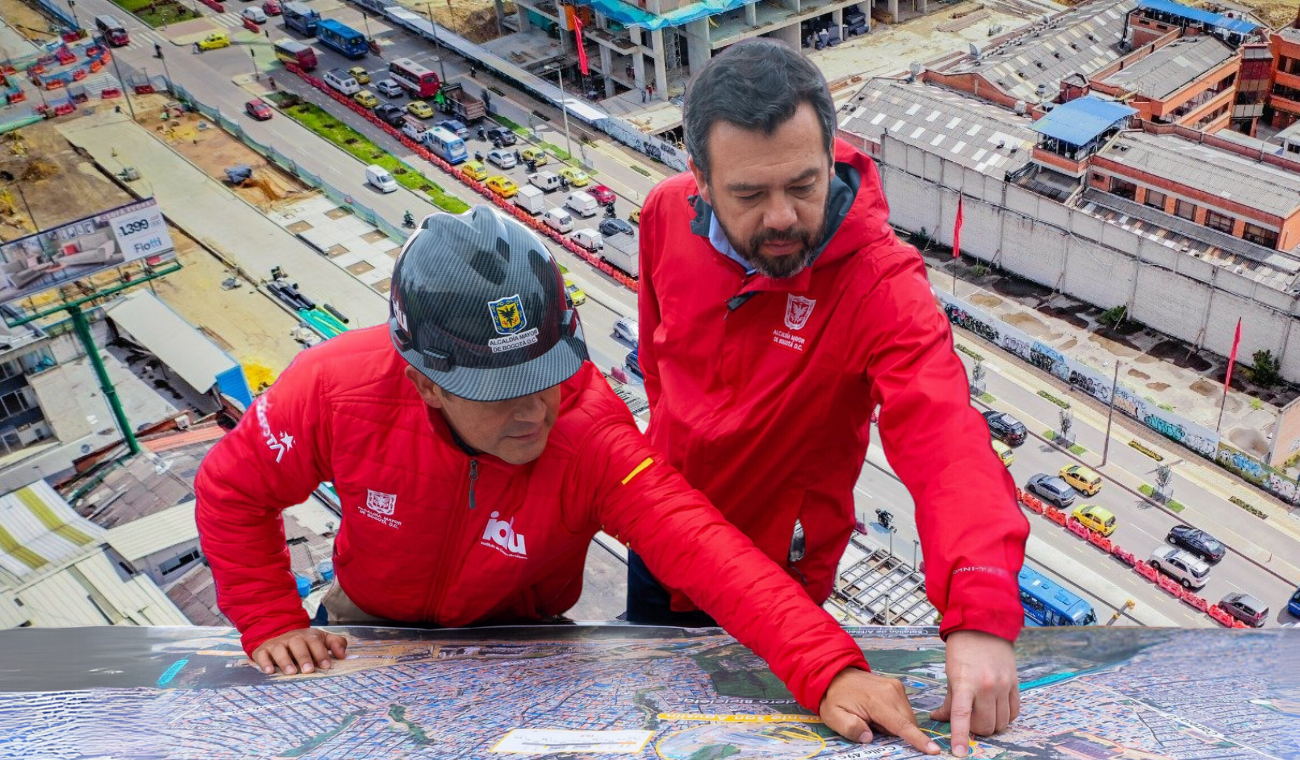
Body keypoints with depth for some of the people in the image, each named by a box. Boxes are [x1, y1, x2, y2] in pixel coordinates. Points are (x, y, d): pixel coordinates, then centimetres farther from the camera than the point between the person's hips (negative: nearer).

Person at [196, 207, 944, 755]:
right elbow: (232, 491, -12)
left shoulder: (592, 432, -36)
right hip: (372, 625, 1)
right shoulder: (341, 389, -31)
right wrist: (273, 624, -16)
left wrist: (831, 670, -58)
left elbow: (707, 551, -47)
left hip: (520, 639, -1)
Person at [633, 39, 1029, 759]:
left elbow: (946, 443, -43)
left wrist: (980, 615, -55)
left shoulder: (882, 285, -31)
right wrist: (672, 426, 8)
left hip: (775, 571, -4)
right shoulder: (667, 214, -17)